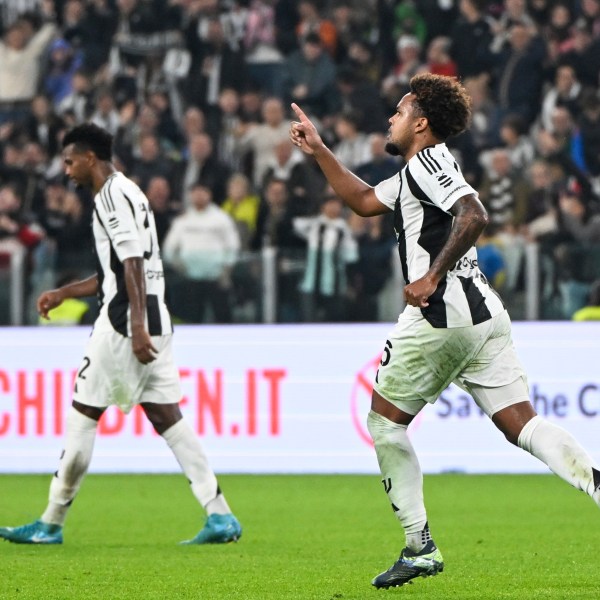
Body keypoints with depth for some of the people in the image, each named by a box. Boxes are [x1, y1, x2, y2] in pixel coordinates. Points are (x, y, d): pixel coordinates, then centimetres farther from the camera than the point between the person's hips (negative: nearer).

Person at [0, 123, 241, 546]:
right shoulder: (127, 193, 21)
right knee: (166, 416, 5)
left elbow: (133, 264, -19)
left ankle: (51, 524, 5)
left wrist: (137, 328, -25)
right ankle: (220, 516, -4)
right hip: (154, 319, 9)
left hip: (126, 321, -9)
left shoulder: (114, 195, -10)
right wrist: (63, 294, 29)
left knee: (83, 413, -1)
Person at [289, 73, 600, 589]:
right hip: (483, 313, 9)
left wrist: (433, 278, -21)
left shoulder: (427, 162, -6)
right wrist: (319, 152, 37)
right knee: (522, 425, -1)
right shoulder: (416, 173, 24)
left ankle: (420, 547, 4)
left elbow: (474, 215, -22)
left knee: (384, 421, 7)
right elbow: (364, 201, 39)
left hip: (442, 313, -9)